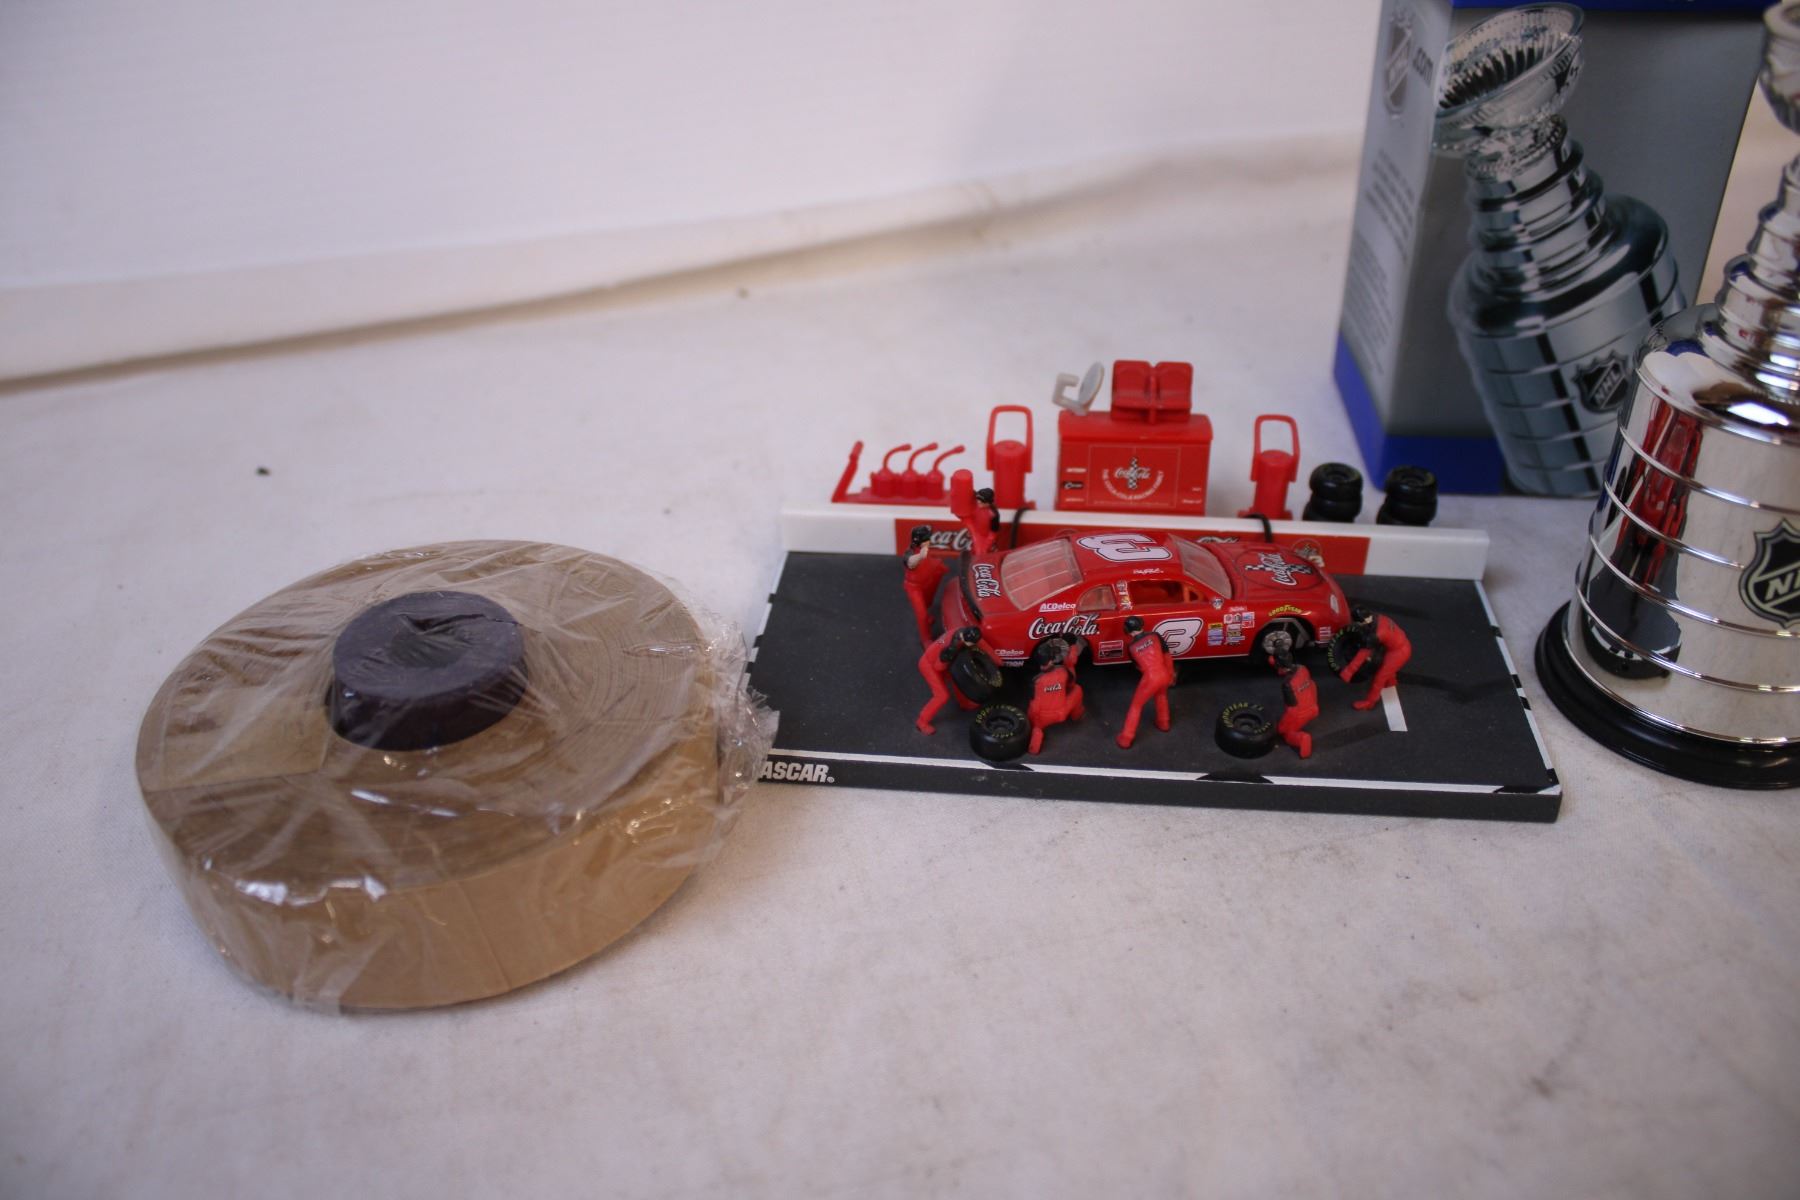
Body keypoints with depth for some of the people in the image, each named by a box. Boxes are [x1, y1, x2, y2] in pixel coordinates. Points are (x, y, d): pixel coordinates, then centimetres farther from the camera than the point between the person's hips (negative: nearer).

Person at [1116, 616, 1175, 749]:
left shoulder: (1132, 647, 4)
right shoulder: (1155, 636, 5)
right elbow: (1168, 656, 8)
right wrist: (1171, 674, 20)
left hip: (1150, 678, -3)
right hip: (1164, 675, 3)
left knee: (1136, 705, 10)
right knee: (1161, 696, 35)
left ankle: (1126, 739, 8)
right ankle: (1163, 724, 51)